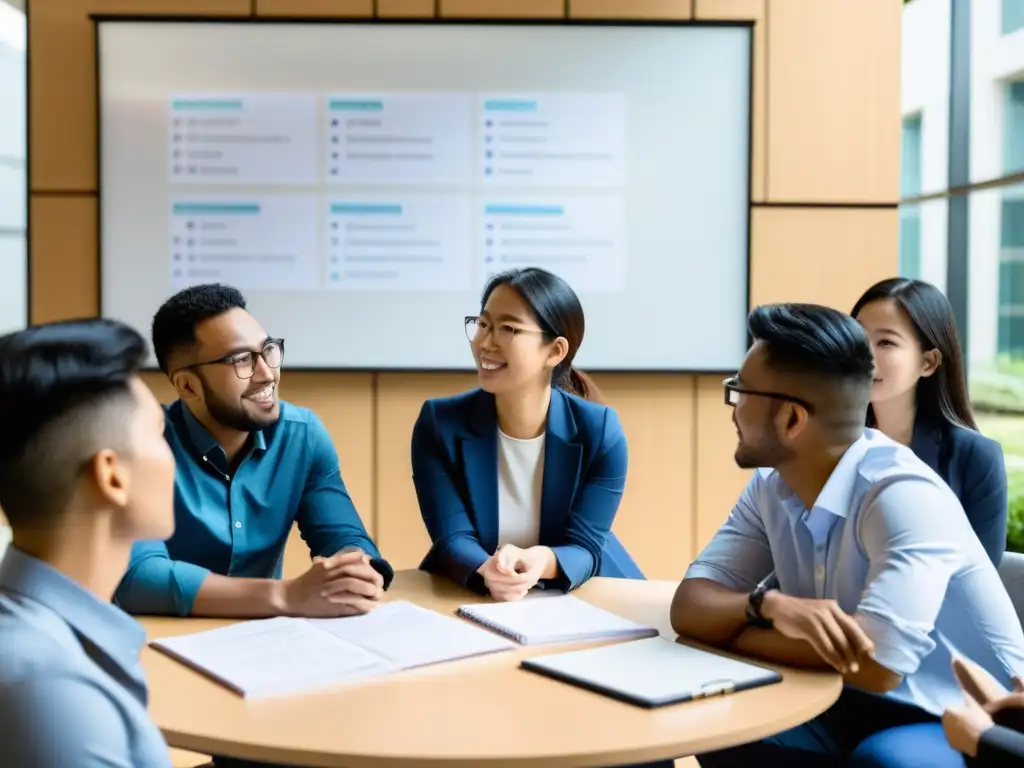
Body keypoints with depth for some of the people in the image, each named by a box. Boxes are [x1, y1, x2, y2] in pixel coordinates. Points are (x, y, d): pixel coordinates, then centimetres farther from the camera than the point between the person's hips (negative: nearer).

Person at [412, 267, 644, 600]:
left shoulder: (600, 432, -10)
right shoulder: (438, 424, -9)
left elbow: (584, 546, -12)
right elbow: (453, 539, -14)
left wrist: (542, 562, -33)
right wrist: (488, 571, -35)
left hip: (581, 598, 0)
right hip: (468, 598, 0)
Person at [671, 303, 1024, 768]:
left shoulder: (904, 496, -25)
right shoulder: (771, 487, -2)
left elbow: (877, 665, -34)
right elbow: (689, 606, -6)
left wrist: (727, 628, -19)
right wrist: (769, 605, -29)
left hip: (966, 724, -6)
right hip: (855, 709, 7)